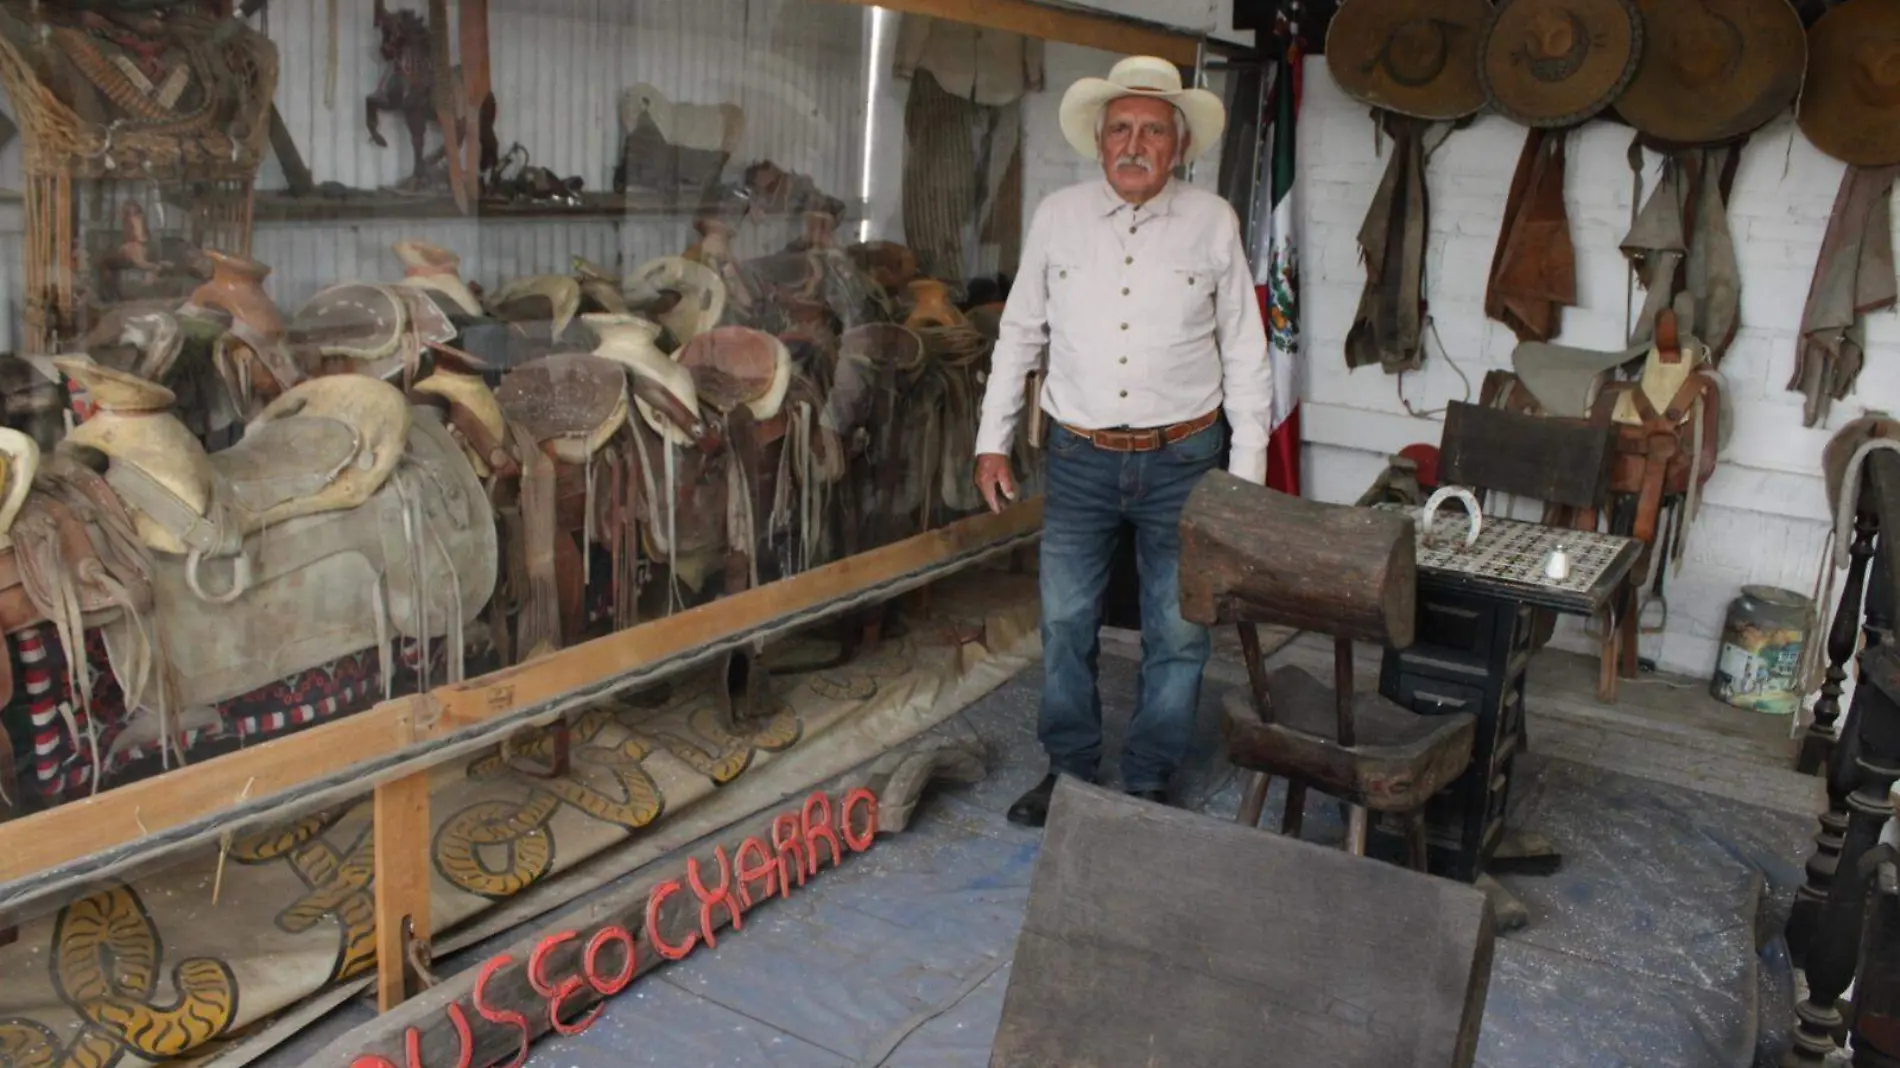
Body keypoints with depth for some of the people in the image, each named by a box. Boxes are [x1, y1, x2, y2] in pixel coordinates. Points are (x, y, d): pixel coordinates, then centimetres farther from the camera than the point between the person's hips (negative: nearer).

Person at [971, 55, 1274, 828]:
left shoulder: (1213, 223, -1)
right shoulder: (1057, 217, 2)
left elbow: (1244, 352, 2)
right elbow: (1019, 335, 9)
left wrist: (1246, 469, -2)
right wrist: (993, 439, 6)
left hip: (1183, 458, -1)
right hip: (1080, 457, 1)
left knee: (1179, 633, 6)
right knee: (1065, 624, 7)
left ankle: (1150, 782, 23)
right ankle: (1068, 769, 25)